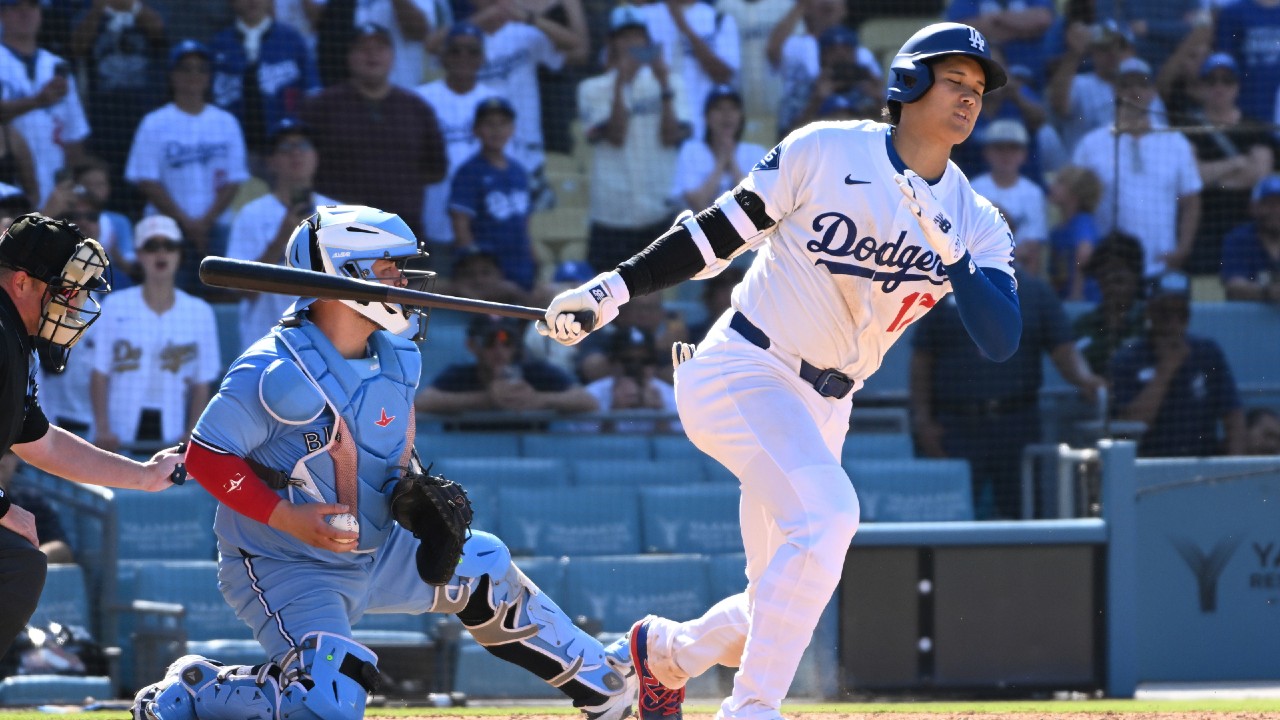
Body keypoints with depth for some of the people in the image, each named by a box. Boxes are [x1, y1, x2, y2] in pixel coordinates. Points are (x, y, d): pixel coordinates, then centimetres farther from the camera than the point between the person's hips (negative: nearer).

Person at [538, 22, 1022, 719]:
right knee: (826, 512, -30)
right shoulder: (825, 151, -9)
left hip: (822, 411, 6)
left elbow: (1001, 340, -10)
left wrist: (948, 250, -23)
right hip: (741, 372, -6)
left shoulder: (975, 222, 2)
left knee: (781, 603, 11)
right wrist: (612, 289, -6)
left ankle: (665, 649, 41)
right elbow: (720, 230, -2)